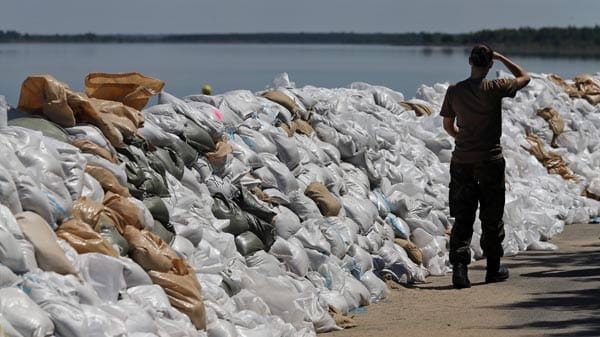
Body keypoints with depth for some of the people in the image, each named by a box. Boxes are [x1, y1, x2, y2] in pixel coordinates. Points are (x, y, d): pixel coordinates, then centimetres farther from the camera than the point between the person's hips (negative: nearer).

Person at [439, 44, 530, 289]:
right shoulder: (495, 89, -11)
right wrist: (501, 58, 14)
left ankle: (459, 267, -10)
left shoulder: (454, 91, -2)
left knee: (462, 218, 3)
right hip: (490, 159, -2)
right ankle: (493, 269, 20)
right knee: (491, 218, 10)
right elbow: (524, 77, 6)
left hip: (461, 160, 2)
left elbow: (448, 126, 9)